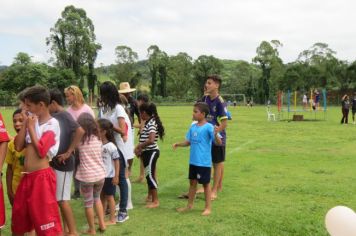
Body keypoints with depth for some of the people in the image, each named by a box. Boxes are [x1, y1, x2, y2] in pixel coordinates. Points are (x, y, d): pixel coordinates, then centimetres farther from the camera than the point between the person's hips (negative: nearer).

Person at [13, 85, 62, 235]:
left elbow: (41, 151, -19)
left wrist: (31, 127, -9)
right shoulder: (32, 121, 10)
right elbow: (18, 146, 6)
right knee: (18, 219, 20)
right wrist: (25, 124, 1)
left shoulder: (52, 124, -10)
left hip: (42, 177, -8)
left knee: (45, 216, -2)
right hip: (26, 177, 8)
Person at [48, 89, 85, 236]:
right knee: (60, 199, 15)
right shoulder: (55, 116, 11)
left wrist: (68, 152, -25)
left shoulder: (64, 115, -16)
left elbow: (80, 131, -29)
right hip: (55, 163, 9)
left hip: (63, 163, -9)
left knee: (62, 199, -3)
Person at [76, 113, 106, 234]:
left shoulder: (80, 140, -8)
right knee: (97, 198, 25)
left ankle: (92, 229, 17)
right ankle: (102, 223, 22)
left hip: (87, 176, -4)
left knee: (88, 203, 9)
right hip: (100, 174, 4)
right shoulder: (98, 138, 3)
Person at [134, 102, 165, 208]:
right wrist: (139, 147, 1)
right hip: (147, 152, 10)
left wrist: (139, 146, -18)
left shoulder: (151, 123, -19)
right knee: (149, 174, 20)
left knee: (150, 175, -5)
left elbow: (151, 140, -30)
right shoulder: (148, 123, 12)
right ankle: (150, 196, 36)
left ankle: (155, 201, 3)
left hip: (151, 152, -10)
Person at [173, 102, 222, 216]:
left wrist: (215, 134, -39)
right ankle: (190, 205, 30)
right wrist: (178, 144, -2)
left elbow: (219, 142, -20)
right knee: (192, 182, 16)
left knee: (206, 183, 7)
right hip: (193, 161, 7)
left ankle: (208, 208, 20)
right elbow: (188, 142, 13)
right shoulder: (193, 127, 6)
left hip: (204, 162, -7)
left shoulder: (208, 127, -15)